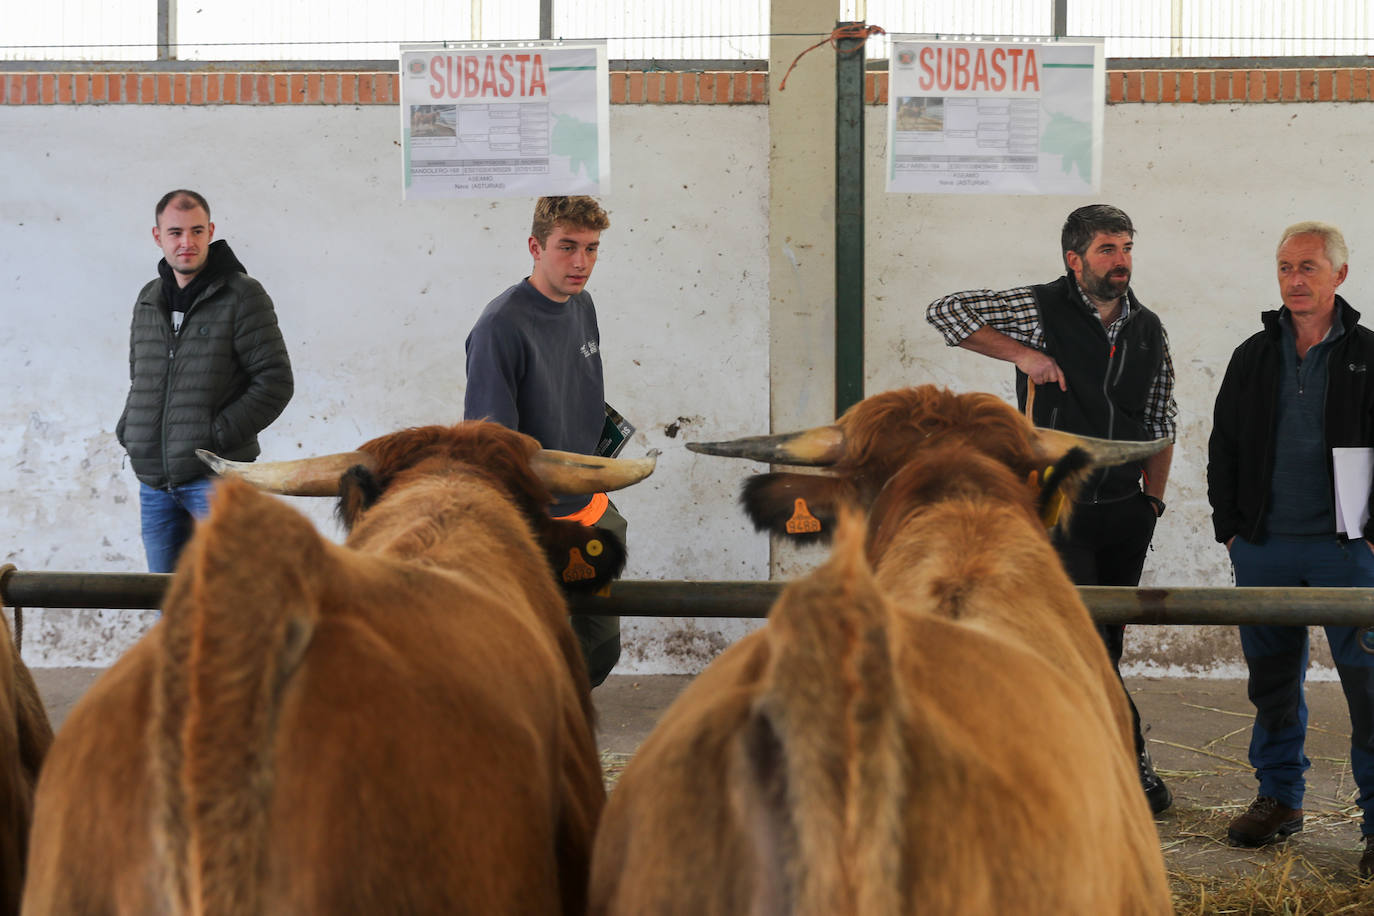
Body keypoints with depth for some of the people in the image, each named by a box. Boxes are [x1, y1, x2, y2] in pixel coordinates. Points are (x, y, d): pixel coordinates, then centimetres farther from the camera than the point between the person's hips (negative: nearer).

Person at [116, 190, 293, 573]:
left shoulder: (242, 296, -4)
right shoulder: (148, 301, 15)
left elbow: (276, 381, -9)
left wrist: (217, 435, -14)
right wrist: (128, 430, 9)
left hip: (214, 474, -6)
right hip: (154, 479, 6)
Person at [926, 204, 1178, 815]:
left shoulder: (1148, 330, 10)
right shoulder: (1043, 311, -6)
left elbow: (1161, 420, 19)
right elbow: (946, 311, -10)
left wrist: (1154, 495, 10)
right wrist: (1021, 353, -17)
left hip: (1126, 513, 5)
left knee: (1106, 645, 9)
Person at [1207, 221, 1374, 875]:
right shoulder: (1253, 357, 11)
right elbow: (1223, 446, 15)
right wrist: (1229, 527, 8)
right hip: (1264, 549, 3)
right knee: (1272, 679, 10)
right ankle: (1280, 798, 23)